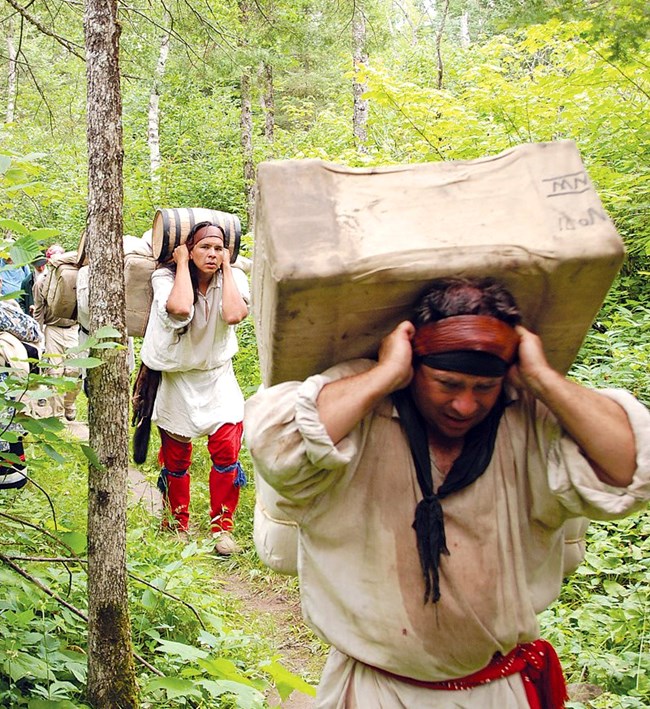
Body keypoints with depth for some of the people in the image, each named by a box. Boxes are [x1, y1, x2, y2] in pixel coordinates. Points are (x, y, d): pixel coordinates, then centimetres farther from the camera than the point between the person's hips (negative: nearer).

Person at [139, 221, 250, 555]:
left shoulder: (233, 278, -8)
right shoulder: (166, 277, -14)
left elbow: (234, 315, -31)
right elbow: (180, 308, -38)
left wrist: (226, 268, -21)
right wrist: (182, 263, -25)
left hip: (218, 377, 1)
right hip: (177, 378, -1)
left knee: (227, 449, -14)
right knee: (176, 459, 9)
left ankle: (222, 527, 2)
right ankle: (179, 526, 30)